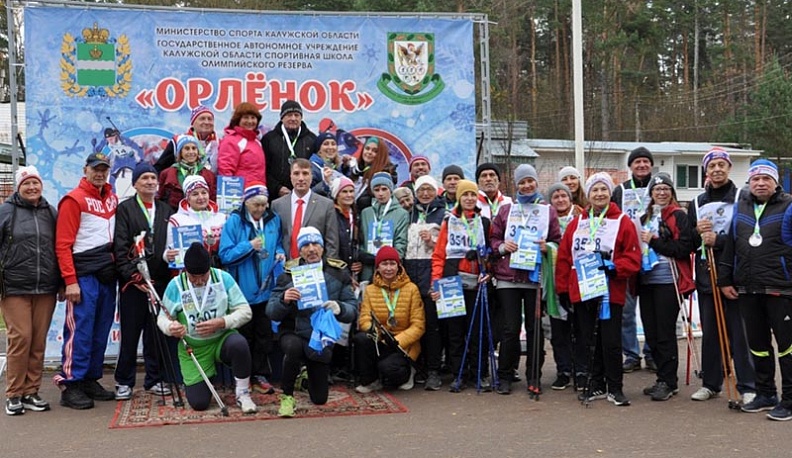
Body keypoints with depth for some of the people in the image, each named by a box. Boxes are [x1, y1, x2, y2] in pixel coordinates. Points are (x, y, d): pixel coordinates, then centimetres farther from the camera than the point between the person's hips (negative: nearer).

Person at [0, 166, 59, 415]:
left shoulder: (51, 212, 12)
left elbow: (60, 248, 16)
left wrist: (61, 283, 12)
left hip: (46, 290, 3)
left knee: (39, 342, 5)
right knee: (20, 338, -6)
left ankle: (31, 392, 15)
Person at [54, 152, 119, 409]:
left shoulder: (111, 198, 16)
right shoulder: (74, 200, -4)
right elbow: (63, 245, -9)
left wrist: (116, 259, 8)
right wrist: (70, 281, -15)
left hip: (107, 275, 7)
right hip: (84, 275, -6)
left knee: (101, 331, 9)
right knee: (80, 330, -7)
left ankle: (90, 380, 17)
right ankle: (70, 385, -1)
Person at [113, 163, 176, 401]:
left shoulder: (166, 210, 15)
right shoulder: (125, 209, 3)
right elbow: (120, 247, -5)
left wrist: (173, 270, -3)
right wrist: (133, 275, -13)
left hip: (161, 280, 3)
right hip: (133, 282, -3)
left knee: (157, 334, 8)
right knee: (130, 334, 1)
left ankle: (155, 379, 18)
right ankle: (124, 382, 12)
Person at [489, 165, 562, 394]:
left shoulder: (548, 211, 10)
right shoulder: (506, 210, 12)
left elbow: (558, 242, 9)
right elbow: (493, 239, 11)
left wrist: (547, 247, -11)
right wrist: (502, 247, -9)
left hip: (536, 278, 0)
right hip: (508, 277, 0)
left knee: (535, 328, 5)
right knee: (510, 328, -1)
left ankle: (534, 376, 17)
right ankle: (504, 376, 11)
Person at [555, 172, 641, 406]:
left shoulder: (622, 222, 0)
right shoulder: (577, 223, 11)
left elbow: (633, 258, -5)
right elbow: (564, 258, 10)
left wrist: (613, 267, -21)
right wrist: (562, 289, 6)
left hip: (610, 292, -4)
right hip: (581, 292, 4)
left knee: (611, 341, -1)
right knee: (590, 341, 10)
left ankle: (615, 388, 10)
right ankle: (596, 385, 21)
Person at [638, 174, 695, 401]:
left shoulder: (679, 216, -3)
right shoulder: (645, 217, 18)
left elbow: (684, 248, -13)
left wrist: (654, 241, -14)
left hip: (668, 281, -7)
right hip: (646, 280, 7)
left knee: (665, 333, -5)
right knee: (651, 333, 9)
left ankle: (668, 382, 4)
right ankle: (663, 379, 19)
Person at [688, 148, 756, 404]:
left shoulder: (742, 199, -1)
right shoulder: (697, 203, 15)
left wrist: (718, 240, -18)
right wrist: (697, 233, -7)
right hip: (706, 276, 5)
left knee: (739, 332, -3)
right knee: (709, 333, 10)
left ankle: (748, 387, 4)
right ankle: (710, 383, 20)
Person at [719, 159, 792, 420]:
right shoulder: (740, 208, 12)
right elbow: (729, 246, 14)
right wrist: (725, 279, 10)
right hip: (747, 290, 5)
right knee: (757, 344, 13)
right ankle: (765, 394, 26)